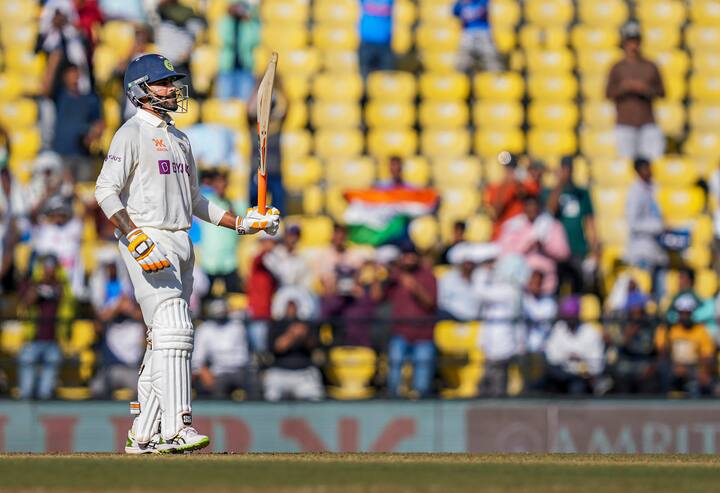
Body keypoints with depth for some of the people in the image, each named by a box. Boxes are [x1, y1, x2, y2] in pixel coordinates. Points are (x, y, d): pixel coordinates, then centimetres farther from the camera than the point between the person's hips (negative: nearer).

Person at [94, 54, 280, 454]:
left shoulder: (179, 139, 21)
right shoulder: (132, 134, -4)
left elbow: (195, 201, 26)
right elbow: (106, 191, -13)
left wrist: (242, 223, 16)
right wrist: (135, 237, -24)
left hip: (181, 247, 8)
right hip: (148, 245, -8)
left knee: (167, 339, 6)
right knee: (173, 329, -19)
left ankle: (143, 436, 9)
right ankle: (177, 427, -24)